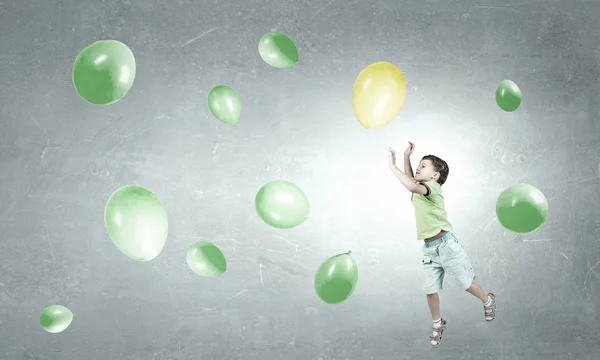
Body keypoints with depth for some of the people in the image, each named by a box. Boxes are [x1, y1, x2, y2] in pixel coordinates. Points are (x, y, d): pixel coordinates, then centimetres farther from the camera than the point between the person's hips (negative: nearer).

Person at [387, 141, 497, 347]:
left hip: (445, 244, -7)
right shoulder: (421, 188, 9)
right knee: (430, 290, 7)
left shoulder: (434, 187, -17)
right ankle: (438, 324, 25)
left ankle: (488, 301, 35)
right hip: (429, 248, 7)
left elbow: (412, 186, -36)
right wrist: (407, 157, 15)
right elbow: (410, 181, 27)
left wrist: (393, 166, -32)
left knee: (466, 283, 7)